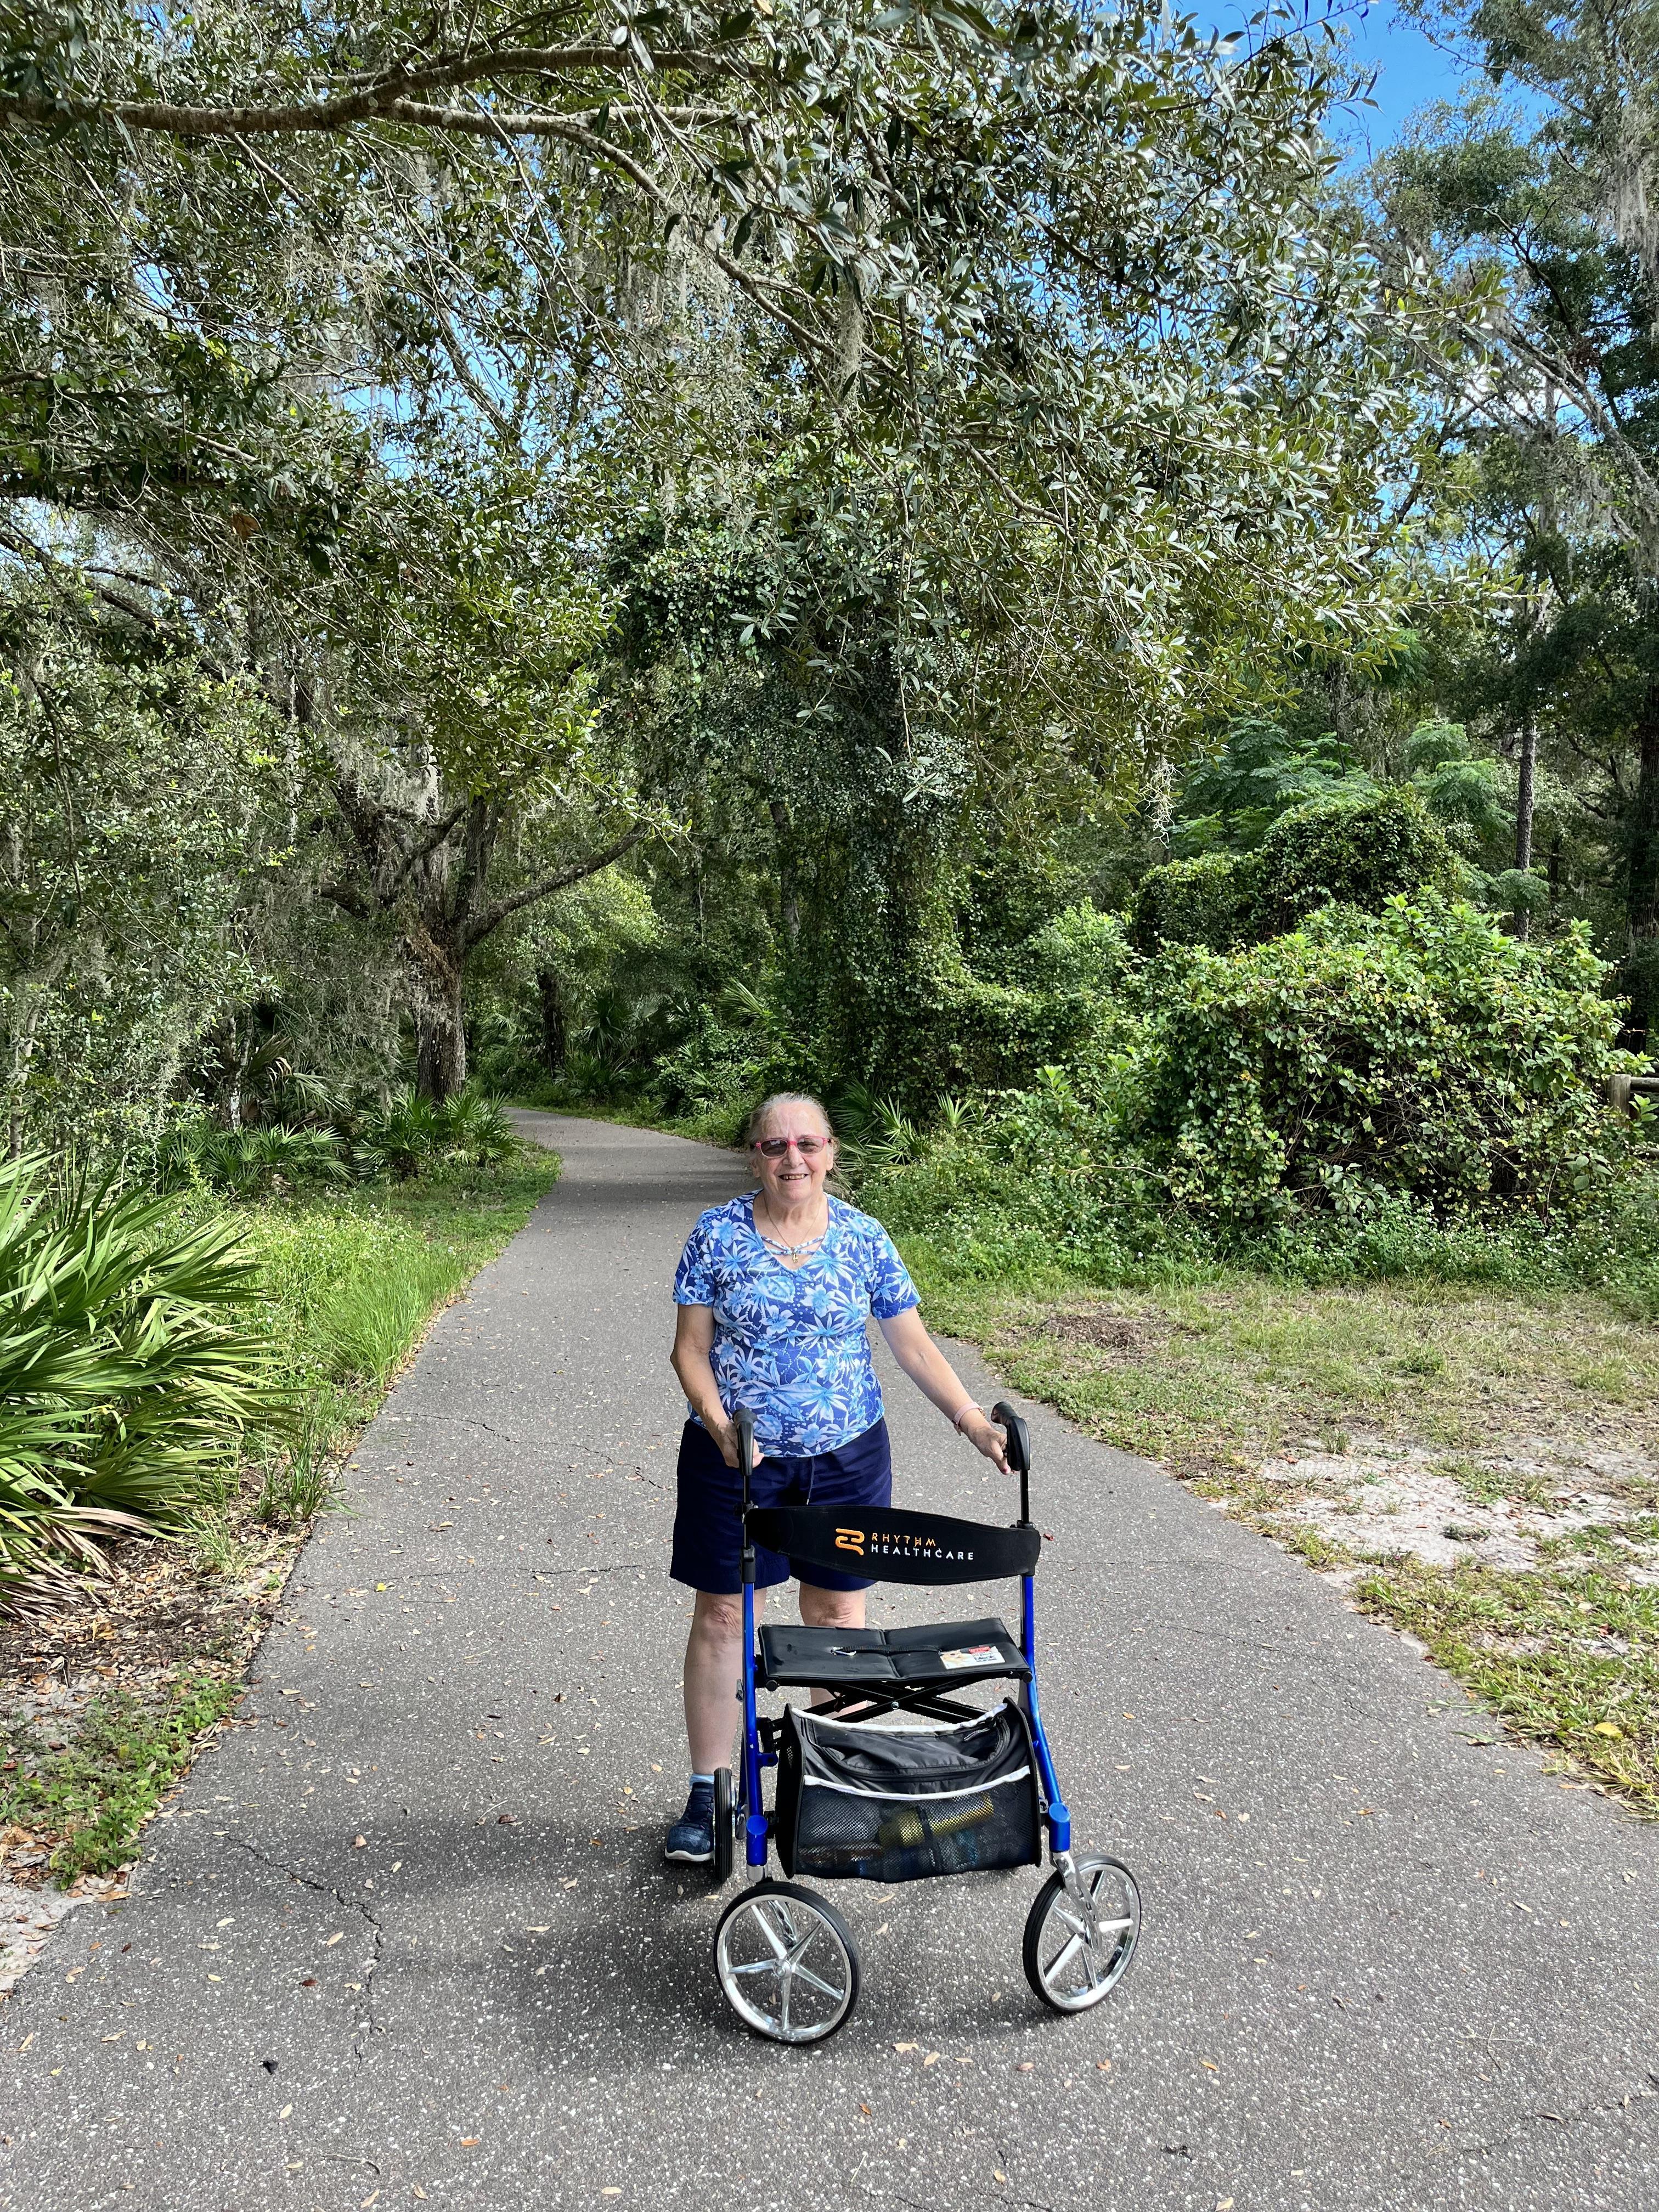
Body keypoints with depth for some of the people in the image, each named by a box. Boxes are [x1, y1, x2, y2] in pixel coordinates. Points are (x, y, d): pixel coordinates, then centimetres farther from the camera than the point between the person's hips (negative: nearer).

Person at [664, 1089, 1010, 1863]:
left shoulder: (863, 1237, -1)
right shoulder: (717, 1235, -5)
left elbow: (912, 1343, 2)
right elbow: (692, 1349, -3)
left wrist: (972, 1419, -8)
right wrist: (720, 1423, -19)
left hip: (846, 1457, 1)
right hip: (737, 1457, -1)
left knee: (838, 1611, 9)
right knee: (722, 1614, 4)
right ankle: (708, 1792, 17)